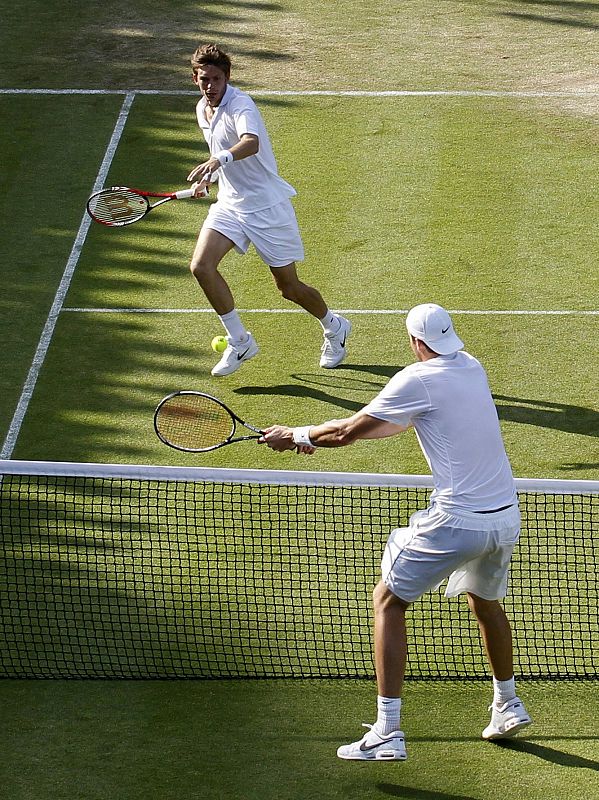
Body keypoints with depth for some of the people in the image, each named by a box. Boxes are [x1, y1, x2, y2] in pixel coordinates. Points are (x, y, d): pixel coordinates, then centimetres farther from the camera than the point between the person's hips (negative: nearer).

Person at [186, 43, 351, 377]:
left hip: (267, 205, -7)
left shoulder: (240, 105, -22)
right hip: (230, 202, 7)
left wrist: (219, 160, -62)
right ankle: (240, 342, 0)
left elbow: (251, 143, -45)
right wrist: (208, 179, 16)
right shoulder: (203, 109, 5)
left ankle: (334, 328, 34)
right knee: (201, 265, -15)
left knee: (289, 288, 3)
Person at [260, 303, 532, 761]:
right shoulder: (472, 367, 12)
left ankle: (388, 733, -4)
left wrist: (296, 436, 11)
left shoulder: (419, 379, -11)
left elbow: (347, 433, -8)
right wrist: (320, 435, 20)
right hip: (507, 516, 8)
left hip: (458, 521, -8)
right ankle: (508, 706, 46)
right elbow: (402, 422, 21)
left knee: (388, 602, 4)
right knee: (485, 598, 33)